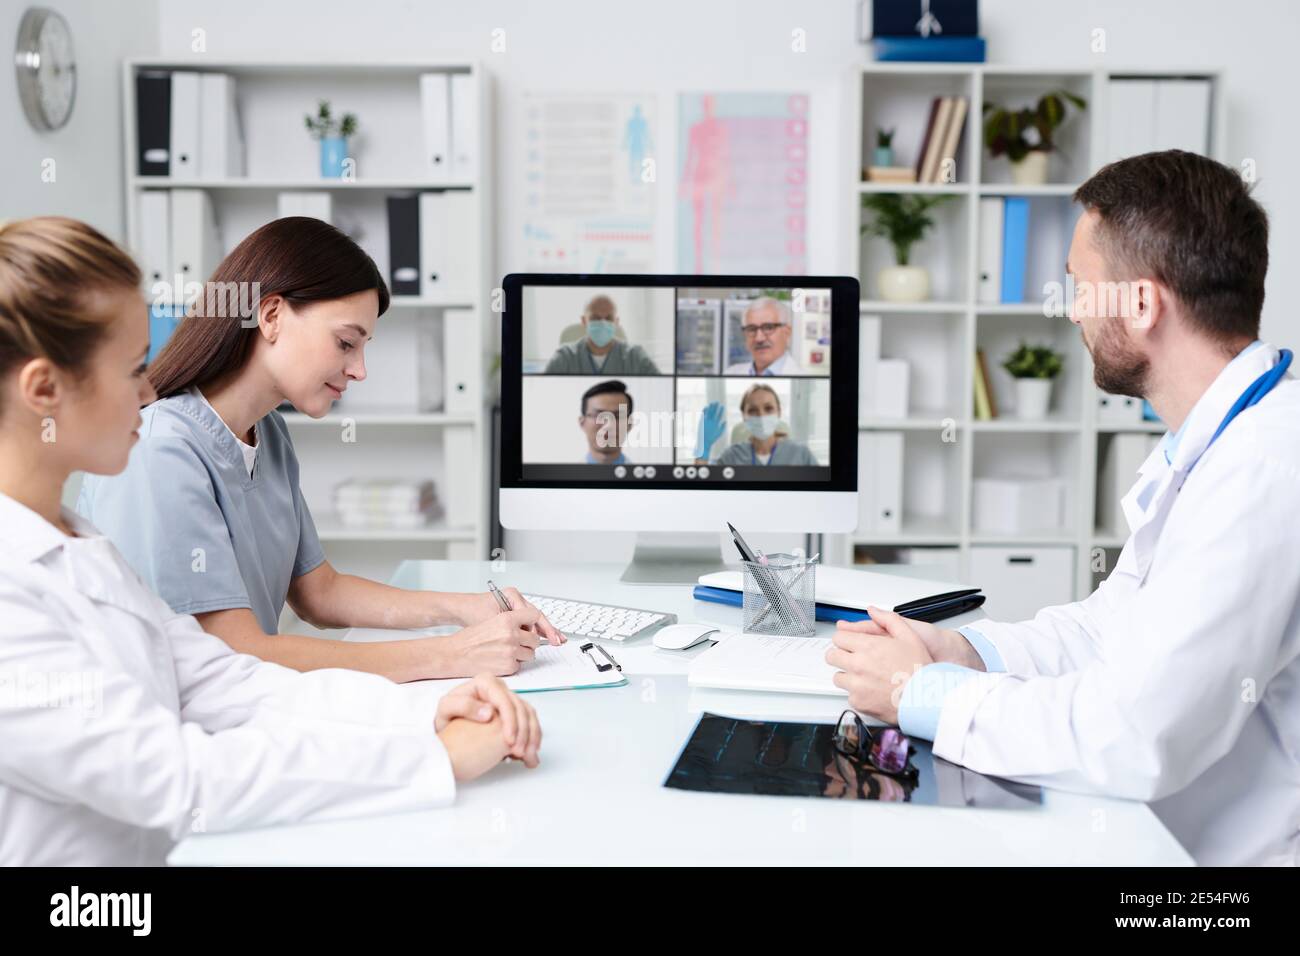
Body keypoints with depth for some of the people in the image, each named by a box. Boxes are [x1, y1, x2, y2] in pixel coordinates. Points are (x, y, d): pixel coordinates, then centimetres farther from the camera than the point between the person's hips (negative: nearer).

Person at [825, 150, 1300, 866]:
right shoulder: (1212, 441, 8)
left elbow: (1136, 737, -28)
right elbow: (1114, 620, 14)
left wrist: (923, 695, -14)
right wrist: (962, 651, -2)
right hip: (1146, 824, 8)